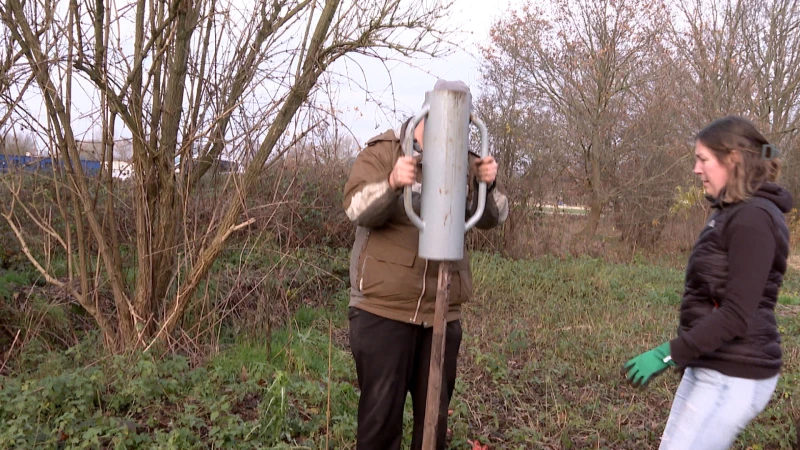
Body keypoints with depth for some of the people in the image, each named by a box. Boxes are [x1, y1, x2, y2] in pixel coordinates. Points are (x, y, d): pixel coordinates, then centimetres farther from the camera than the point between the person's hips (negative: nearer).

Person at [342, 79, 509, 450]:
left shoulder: (464, 162, 7)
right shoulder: (382, 152, -3)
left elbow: (491, 219, 2)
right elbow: (356, 209, -15)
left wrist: (488, 185, -19)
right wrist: (392, 183, -35)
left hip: (442, 312, 4)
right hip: (382, 309, -3)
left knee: (434, 413, 16)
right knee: (380, 412, 5)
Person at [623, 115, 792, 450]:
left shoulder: (753, 219, -19)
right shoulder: (731, 212, 11)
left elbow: (736, 315, -24)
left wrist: (668, 354, -25)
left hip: (733, 376, -10)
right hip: (710, 364, 10)